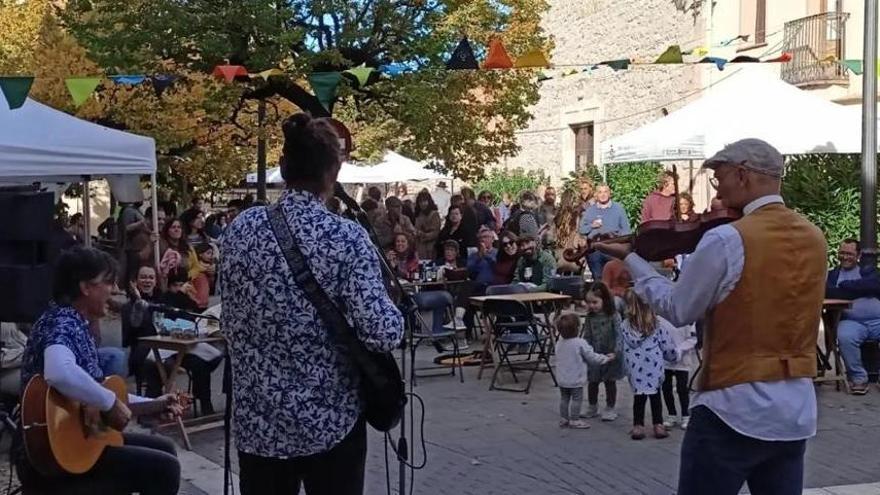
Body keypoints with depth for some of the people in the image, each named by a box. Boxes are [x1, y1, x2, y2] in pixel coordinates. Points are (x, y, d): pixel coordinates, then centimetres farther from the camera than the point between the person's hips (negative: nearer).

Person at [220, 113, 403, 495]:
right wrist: (395, 315, 1)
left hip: (258, 420, 3)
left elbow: (231, 324, 7)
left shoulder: (241, 229, -2)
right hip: (331, 420, -3)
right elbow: (383, 333, -20)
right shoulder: (346, 237, -14)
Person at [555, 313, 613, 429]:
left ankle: (564, 419, 22)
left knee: (564, 398, 16)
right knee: (577, 398, 4)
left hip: (562, 379, 6)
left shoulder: (559, 343, 1)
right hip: (575, 379, -6)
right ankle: (574, 420, 7)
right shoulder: (580, 344, -19)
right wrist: (606, 358, 3)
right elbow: (592, 357, -12)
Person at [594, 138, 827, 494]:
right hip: (798, 411, 6)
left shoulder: (726, 240, -15)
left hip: (734, 408, -6)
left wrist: (631, 259, 6)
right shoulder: (814, 238, 5)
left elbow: (678, 310, -5)